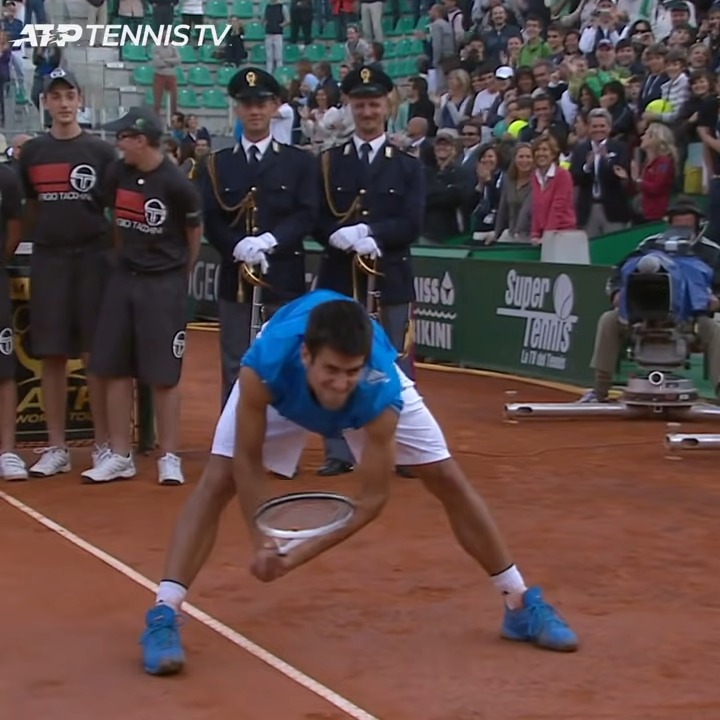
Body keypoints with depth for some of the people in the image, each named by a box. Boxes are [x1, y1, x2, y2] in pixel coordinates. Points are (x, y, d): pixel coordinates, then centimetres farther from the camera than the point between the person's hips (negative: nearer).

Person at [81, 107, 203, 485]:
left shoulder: (176, 184, -15)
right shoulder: (117, 174, -1)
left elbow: (194, 234, 1)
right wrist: (124, 260, 15)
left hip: (164, 284, -5)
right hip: (123, 279, 5)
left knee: (163, 374, -1)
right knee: (115, 369, 6)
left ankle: (169, 457, 9)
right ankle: (120, 456, 14)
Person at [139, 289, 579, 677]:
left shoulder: (380, 390, -43)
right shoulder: (266, 366, -44)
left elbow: (371, 500, -31)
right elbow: (247, 461, -27)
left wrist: (299, 554, -36)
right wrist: (263, 542, -34)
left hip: (368, 397, 0)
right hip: (282, 387, 0)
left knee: (448, 480, -4)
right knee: (219, 481, -16)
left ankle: (522, 605, 11)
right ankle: (164, 617, -12)